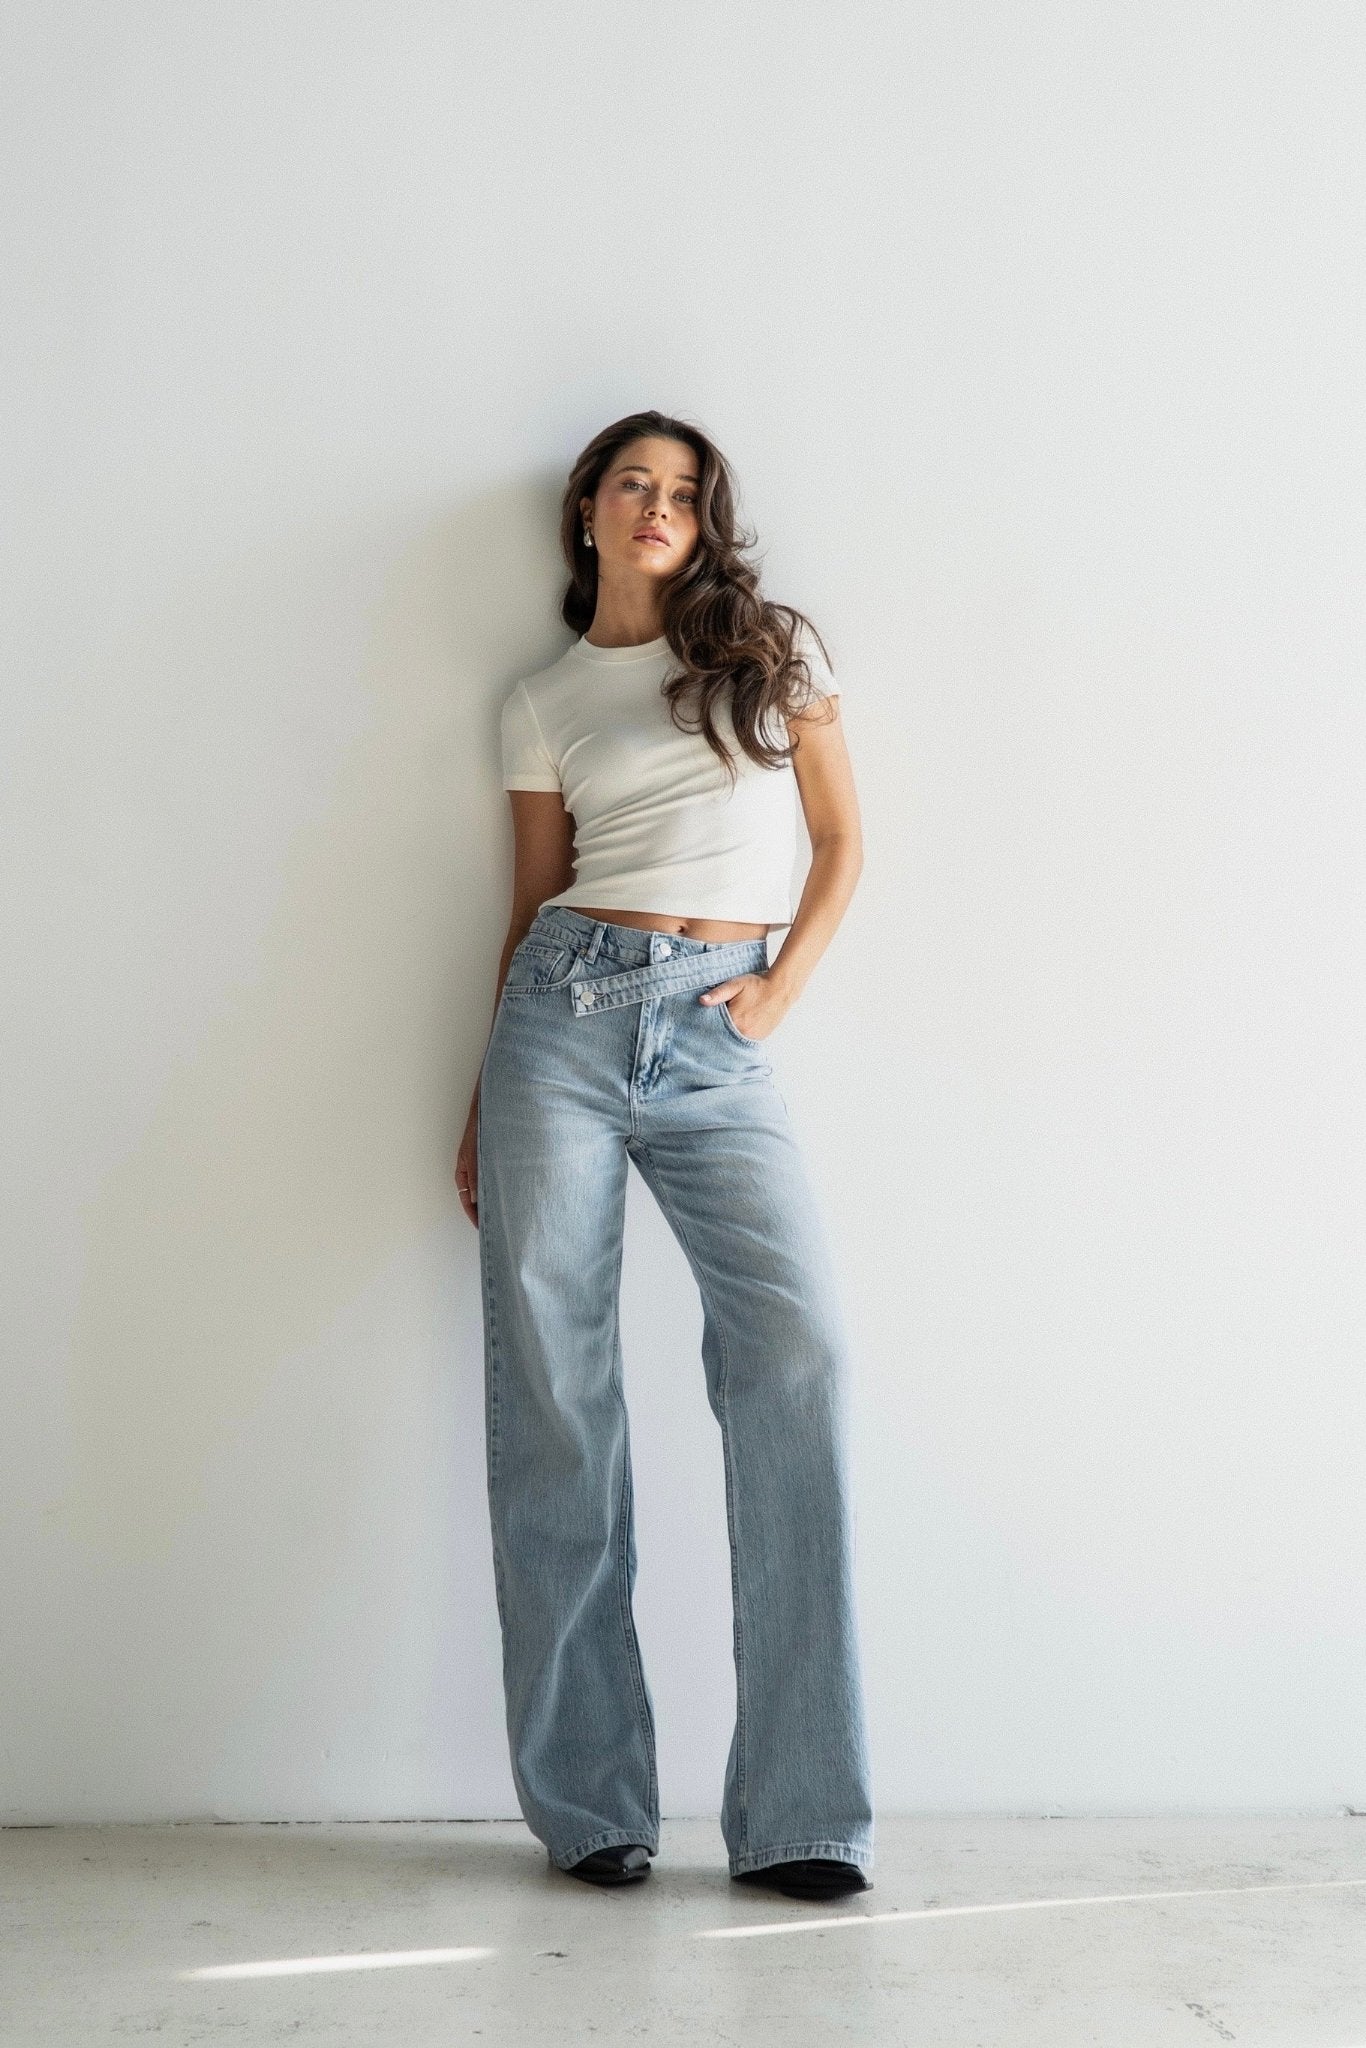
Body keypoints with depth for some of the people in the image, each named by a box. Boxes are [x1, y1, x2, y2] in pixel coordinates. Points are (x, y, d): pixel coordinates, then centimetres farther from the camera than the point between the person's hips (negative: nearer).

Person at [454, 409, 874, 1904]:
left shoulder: (773, 648, 14)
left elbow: (840, 842, 14)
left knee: (796, 1347, -19)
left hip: (720, 1037, -1)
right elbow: (532, 901, 16)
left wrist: (781, 986, 0)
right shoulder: (543, 702, 15)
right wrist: (485, 1100, 12)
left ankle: (800, 1815, -12)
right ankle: (590, 1807, 5)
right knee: (550, 1380, -4)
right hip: (566, 1010, 1)